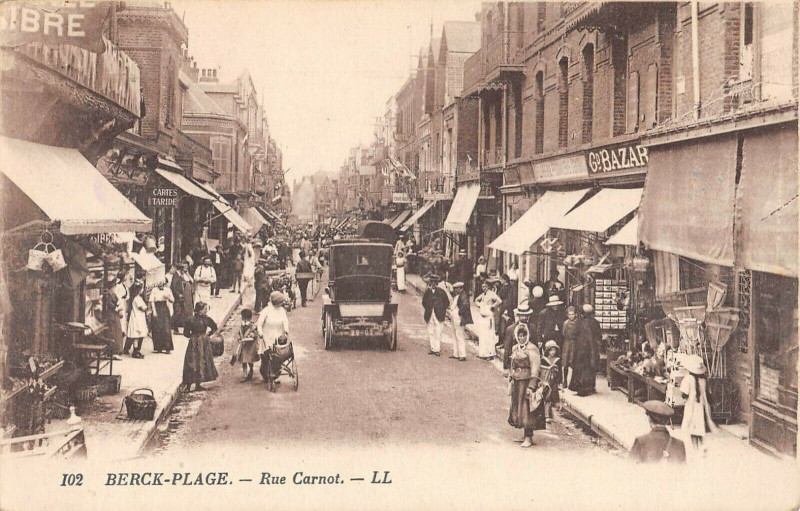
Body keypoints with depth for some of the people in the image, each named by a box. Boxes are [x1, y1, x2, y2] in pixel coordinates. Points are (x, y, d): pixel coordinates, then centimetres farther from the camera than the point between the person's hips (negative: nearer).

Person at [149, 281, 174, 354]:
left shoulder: (168, 290, 10)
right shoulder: (154, 290, 2)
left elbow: (172, 300, 9)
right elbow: (151, 301, -2)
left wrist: (168, 297, -11)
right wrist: (154, 310, -11)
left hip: (165, 309, 2)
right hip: (157, 308, -2)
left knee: (166, 328, -5)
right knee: (157, 329, -2)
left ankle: (167, 348, -1)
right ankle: (158, 348, 6)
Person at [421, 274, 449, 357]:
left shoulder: (441, 292, -2)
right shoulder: (427, 292, 4)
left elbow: (446, 303, 5)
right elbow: (424, 303, 13)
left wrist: (442, 311, 2)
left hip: (438, 315, -2)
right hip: (429, 315, 3)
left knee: (438, 333, -3)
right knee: (430, 333, 7)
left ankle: (437, 349, 2)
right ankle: (433, 348, 15)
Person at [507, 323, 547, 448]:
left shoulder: (532, 349, -11)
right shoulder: (515, 348, 12)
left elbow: (535, 368, -15)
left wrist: (531, 386, -19)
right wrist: (510, 380, 15)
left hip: (527, 381, -8)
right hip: (517, 382, 8)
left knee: (527, 409, -6)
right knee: (518, 408, 10)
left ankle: (529, 438, 0)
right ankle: (526, 435, 22)